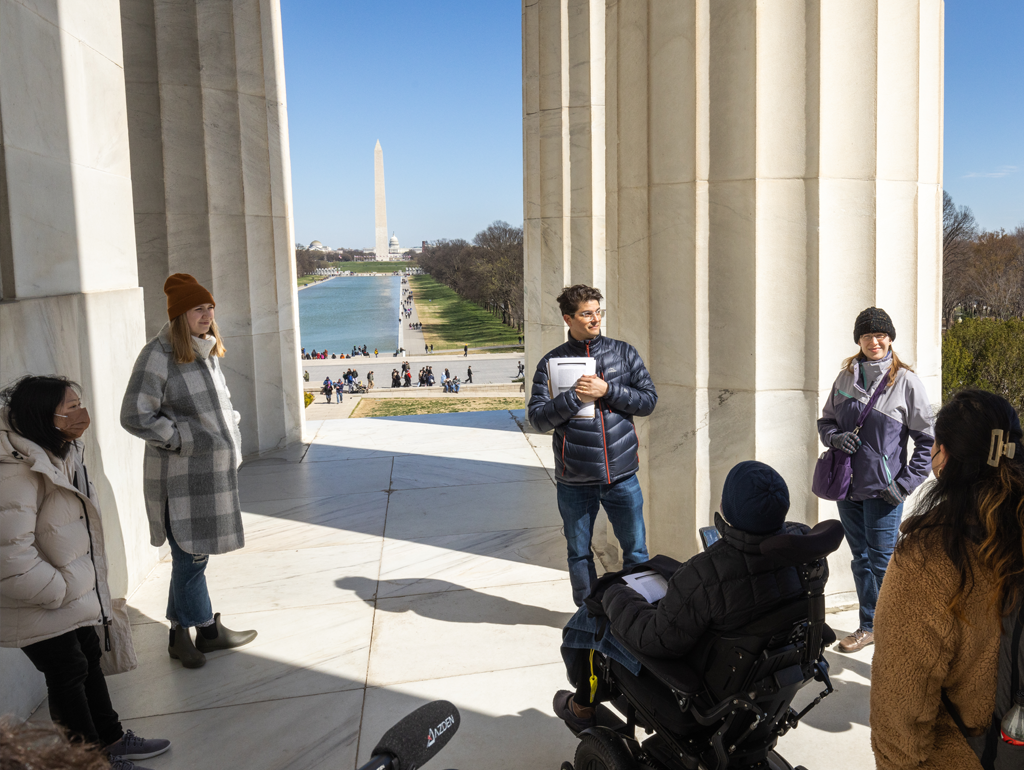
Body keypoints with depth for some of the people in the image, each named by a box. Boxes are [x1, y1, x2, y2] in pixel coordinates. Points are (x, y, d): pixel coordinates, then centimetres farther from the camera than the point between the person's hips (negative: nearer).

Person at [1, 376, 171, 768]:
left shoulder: (64, 454, 3)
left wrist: (92, 591, 14)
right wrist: (60, 591, -21)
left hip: (76, 599, 9)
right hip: (41, 615, -9)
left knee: (89, 662, 21)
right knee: (67, 676, 7)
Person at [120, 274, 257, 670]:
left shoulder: (206, 352, 11)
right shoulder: (158, 355, -14)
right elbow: (135, 416, -16)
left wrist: (230, 434, 11)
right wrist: (186, 440, -14)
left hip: (214, 472, 8)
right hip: (180, 476, -8)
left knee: (192, 555, 14)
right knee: (190, 555, 1)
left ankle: (180, 634, 25)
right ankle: (208, 630, 17)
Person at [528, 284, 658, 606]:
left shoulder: (624, 353, 5)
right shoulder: (552, 362, 1)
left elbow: (648, 399, 0)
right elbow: (538, 418, -4)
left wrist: (607, 391, -12)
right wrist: (576, 397, -16)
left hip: (621, 474, 1)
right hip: (574, 481, 0)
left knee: (636, 550, 9)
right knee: (579, 554, 13)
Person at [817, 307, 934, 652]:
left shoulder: (905, 381, -7)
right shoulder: (846, 376, 7)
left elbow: (928, 439, -5)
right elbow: (826, 420, 17)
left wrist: (905, 484, -11)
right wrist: (835, 437, -6)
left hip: (883, 491, -5)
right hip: (848, 485, 5)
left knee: (883, 563, -2)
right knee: (861, 559, 15)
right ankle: (869, 627, 28)